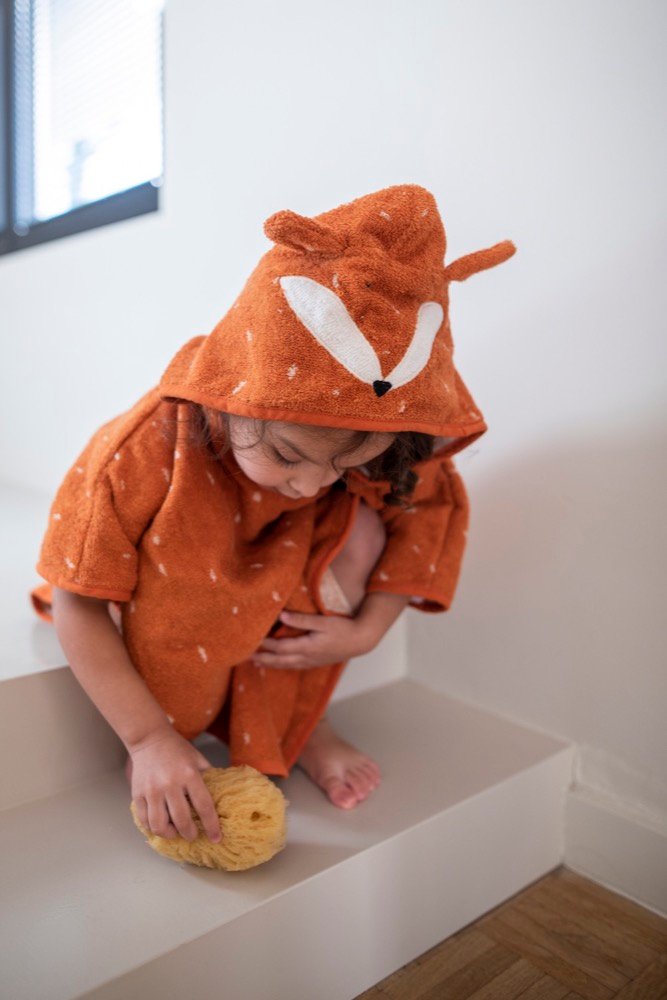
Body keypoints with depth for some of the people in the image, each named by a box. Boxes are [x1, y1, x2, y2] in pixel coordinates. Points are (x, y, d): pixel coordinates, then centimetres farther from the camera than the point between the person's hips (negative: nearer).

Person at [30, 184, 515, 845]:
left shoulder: (366, 446, -27)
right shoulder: (141, 454, -37)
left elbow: (432, 506, -14)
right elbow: (76, 607, -28)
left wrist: (365, 630, -24)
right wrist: (148, 739, -31)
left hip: (282, 592, 3)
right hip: (157, 604, -2)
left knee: (358, 534, -25)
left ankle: (300, 723, -5)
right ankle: (171, 730, -8)